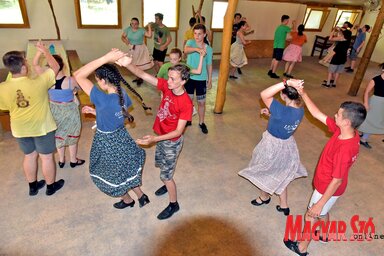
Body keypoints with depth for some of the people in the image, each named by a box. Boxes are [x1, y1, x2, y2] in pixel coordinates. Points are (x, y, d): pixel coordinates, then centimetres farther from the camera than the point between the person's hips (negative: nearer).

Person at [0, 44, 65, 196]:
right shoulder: (38, 83, -25)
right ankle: (51, 186, 29)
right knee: (47, 157, 12)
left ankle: (33, 186, 37)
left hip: (20, 130, 4)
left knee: (29, 156, 21)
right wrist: (45, 51, 2)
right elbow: (55, 67, -11)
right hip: (42, 128, -4)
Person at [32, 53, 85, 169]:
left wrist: (40, 50, -6)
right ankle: (73, 160, 31)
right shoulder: (71, 80, -26)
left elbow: (35, 64, -4)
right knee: (72, 135, 16)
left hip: (55, 111, 3)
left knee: (59, 135, 21)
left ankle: (61, 160, 36)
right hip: (70, 111, -2)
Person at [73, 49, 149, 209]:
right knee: (125, 169, 28)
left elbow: (78, 76, -34)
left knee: (111, 174, 21)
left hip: (108, 142, -7)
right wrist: (95, 112, 9)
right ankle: (141, 196, 42)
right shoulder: (123, 95, -9)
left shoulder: (103, 99, -34)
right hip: (121, 137, 7)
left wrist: (105, 58, -40)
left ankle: (128, 200, 45)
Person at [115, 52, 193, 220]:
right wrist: (128, 65, -37)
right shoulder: (166, 86, -13)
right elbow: (144, 76, -19)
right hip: (161, 137, 7)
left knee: (165, 175, 5)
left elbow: (178, 131, -28)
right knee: (159, 163, 28)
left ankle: (173, 204, 29)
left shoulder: (186, 103, -30)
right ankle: (168, 185, 57)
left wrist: (154, 139, -35)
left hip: (172, 142, -7)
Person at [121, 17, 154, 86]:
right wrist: (125, 41, -15)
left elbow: (149, 35, -24)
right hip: (132, 49, 5)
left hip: (140, 49, -4)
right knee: (134, 65, 16)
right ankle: (138, 77, 35)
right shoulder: (128, 29, -3)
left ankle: (140, 79, 15)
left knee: (141, 65, -2)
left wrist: (149, 27, -27)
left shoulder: (141, 30, -13)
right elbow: (122, 37, 3)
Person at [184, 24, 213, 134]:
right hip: (189, 77, 0)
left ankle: (201, 123, 27)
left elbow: (209, 65, 6)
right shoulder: (190, 42, -6)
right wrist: (197, 49, -50)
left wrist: (210, 80, 7)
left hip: (201, 79, 0)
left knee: (201, 102, 9)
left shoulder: (208, 49, -3)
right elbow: (186, 50, -31)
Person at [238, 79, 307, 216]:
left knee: (264, 172, 22)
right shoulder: (300, 110, -9)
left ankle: (265, 197, 48)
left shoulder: (283, 111, -35)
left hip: (273, 146, -7)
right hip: (287, 145, 7)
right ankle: (284, 205, 40)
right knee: (280, 174, 26)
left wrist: (286, 83, -44)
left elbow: (264, 94, -39)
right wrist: (271, 113, 5)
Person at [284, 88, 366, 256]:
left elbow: (337, 181, -30)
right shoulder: (344, 131, -15)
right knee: (322, 212, 32)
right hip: (326, 184, 8)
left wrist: (319, 203, -21)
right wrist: (303, 93, -11)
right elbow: (318, 115, -8)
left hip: (328, 189, -8)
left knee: (311, 217, 14)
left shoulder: (344, 149, -38)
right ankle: (322, 234, 59)